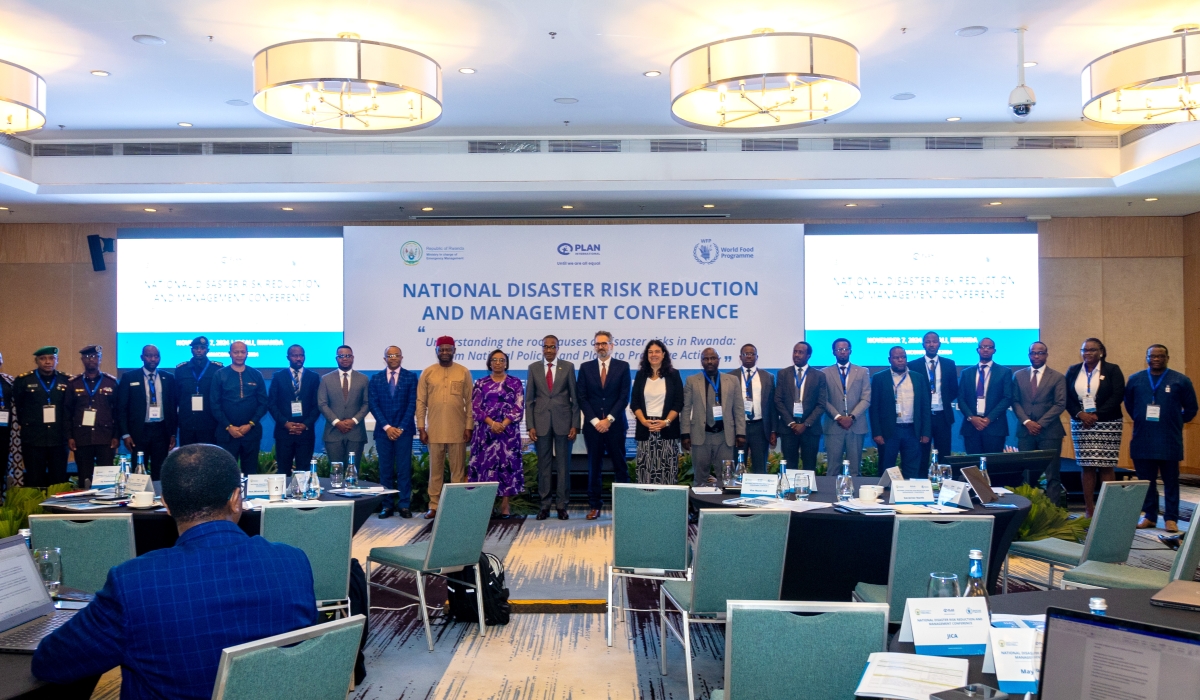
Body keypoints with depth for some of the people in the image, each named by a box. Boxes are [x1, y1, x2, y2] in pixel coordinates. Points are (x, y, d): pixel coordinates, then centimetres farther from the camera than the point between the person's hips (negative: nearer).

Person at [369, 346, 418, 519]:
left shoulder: (410, 377, 4)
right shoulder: (376, 379, 8)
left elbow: (412, 404, -1)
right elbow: (373, 405, 2)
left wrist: (401, 428, -9)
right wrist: (387, 427, -8)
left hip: (404, 430, -1)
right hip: (383, 430, 1)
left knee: (404, 469, -2)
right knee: (385, 470, 3)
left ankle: (404, 505, 3)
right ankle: (387, 505, 8)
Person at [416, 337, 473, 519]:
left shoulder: (464, 372, 4)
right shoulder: (427, 373, 5)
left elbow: (469, 401, 4)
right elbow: (421, 402, 5)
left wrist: (469, 426, -2)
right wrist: (421, 427, 0)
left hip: (457, 430, 0)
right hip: (434, 430, 1)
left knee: (458, 470, 4)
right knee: (435, 469, 6)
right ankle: (433, 505, 12)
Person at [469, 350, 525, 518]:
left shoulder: (515, 383, 5)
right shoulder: (481, 383, 7)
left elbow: (519, 408, -1)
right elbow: (475, 408, 1)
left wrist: (503, 424, -14)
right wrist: (491, 423, -13)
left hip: (509, 431, -1)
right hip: (486, 431, 1)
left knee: (507, 464, -1)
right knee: (486, 463, -1)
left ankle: (505, 504, 5)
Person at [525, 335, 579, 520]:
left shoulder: (568, 367, 3)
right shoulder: (534, 368, 6)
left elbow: (575, 398, 3)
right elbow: (529, 399, 6)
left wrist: (575, 425, -3)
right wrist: (530, 426, -1)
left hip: (563, 421, -1)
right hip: (541, 422, 1)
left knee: (563, 464, 3)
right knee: (543, 464, 5)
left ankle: (562, 505, 10)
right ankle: (545, 504, 12)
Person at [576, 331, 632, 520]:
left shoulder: (623, 366, 3)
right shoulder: (585, 367, 7)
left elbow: (624, 397, -2)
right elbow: (582, 397, 3)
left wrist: (609, 419, -10)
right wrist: (595, 421, -7)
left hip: (615, 424, -1)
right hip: (592, 425, 1)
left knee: (620, 466, 2)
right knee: (594, 467, 5)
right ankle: (594, 506, 10)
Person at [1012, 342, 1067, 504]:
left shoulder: (1057, 377, 4)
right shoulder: (1018, 375, 11)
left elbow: (1060, 404, -3)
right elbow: (1015, 401, 7)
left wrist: (1041, 423, -12)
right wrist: (1026, 421, -8)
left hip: (1049, 431, -2)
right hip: (1025, 431, 2)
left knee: (1051, 473, -1)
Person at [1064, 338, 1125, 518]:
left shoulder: (1112, 370, 2)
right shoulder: (1073, 371, 10)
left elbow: (1118, 396, -7)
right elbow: (1067, 397, 5)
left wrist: (1097, 415, -14)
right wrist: (1080, 414, -11)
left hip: (1107, 425, -3)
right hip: (1081, 424, 3)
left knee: (1106, 467, -3)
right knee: (1086, 466, 2)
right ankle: (1089, 510, 7)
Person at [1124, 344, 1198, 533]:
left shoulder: (1181, 381, -1)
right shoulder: (1135, 380, 6)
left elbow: (1191, 408, 8)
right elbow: (1128, 405, 20)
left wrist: (1175, 423, 12)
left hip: (1169, 441, -2)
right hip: (1142, 440, 2)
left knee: (1170, 480, 4)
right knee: (1145, 480, 7)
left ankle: (1171, 518, 9)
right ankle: (1149, 516, 16)